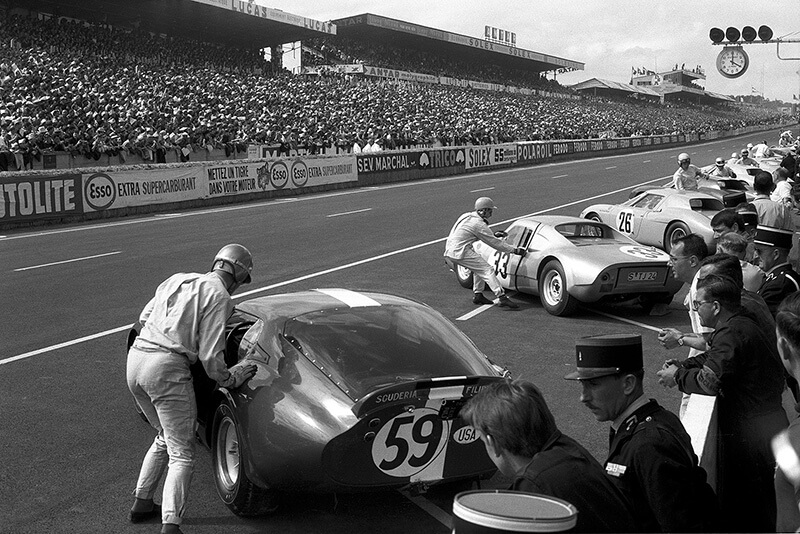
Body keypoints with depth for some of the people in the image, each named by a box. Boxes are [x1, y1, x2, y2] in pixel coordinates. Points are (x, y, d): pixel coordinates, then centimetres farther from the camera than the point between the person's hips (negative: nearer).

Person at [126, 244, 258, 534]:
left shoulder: (177, 279, 16)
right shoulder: (219, 295, -5)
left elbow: (144, 317, 22)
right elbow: (210, 356, -11)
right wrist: (231, 378, 6)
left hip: (135, 358, 8)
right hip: (167, 368, -8)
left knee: (164, 438, 26)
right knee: (181, 454, -1)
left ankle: (141, 504, 31)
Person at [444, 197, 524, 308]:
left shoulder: (467, 216, 13)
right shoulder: (479, 224, -13)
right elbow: (495, 243, -9)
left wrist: (494, 235, 29)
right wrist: (515, 250, -3)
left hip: (450, 248, 9)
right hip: (459, 252, -9)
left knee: (479, 268, 20)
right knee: (487, 270, -9)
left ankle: (477, 295, 21)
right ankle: (502, 297, -15)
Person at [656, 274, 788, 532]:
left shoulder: (733, 332, -22)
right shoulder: (741, 323, 11)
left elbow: (709, 381, -31)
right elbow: (712, 357, 20)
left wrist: (678, 376, -13)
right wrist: (679, 365, 5)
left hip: (751, 431, -10)